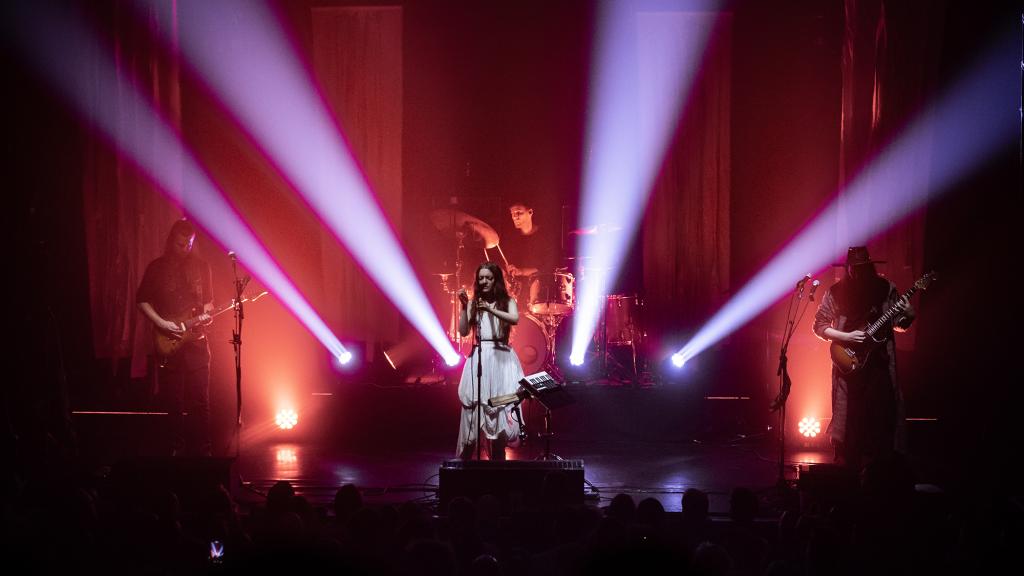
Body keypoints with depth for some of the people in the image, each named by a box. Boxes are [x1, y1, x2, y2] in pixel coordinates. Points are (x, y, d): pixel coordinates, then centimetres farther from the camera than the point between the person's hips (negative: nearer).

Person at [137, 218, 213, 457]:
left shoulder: (201, 267, 9)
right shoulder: (157, 267, 3)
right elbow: (142, 300, 5)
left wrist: (205, 314, -5)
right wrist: (161, 323, -7)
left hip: (196, 340, 1)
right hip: (168, 342, -1)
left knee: (200, 400, -2)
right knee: (174, 401, 1)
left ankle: (201, 450, 5)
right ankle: (177, 449, 11)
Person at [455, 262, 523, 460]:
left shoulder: (507, 301, 5)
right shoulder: (474, 303, 9)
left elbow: (515, 319, -15)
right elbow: (463, 331, 3)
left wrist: (490, 310, -25)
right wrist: (464, 307, -7)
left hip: (501, 358, -1)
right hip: (479, 358, 1)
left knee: (501, 405, -3)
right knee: (474, 406, -4)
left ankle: (498, 458, 5)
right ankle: (465, 458, 1)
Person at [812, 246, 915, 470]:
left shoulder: (885, 288, 2)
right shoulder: (836, 292, -2)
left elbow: (899, 325, 10)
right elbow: (819, 326, 0)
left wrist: (906, 317, -13)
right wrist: (846, 337, -13)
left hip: (879, 365, 1)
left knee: (878, 419, 0)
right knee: (848, 420, 1)